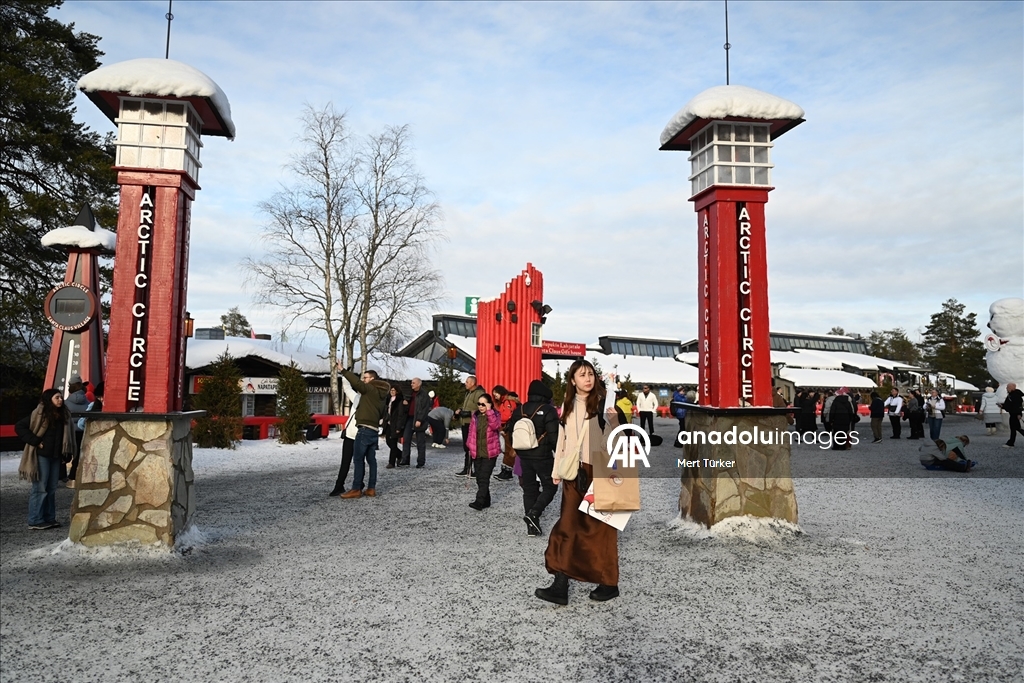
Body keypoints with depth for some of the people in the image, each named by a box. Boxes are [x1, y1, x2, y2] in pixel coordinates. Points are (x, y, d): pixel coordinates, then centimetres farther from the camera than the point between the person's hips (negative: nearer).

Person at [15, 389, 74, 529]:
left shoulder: (63, 415, 9)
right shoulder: (39, 414, -8)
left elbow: (66, 436, 15)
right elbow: (19, 427, -10)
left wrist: (66, 454, 7)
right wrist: (36, 442, -14)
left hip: (56, 457, 6)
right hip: (41, 456, -6)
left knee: (51, 489, 11)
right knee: (40, 489, -3)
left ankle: (49, 518, 18)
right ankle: (35, 521, 4)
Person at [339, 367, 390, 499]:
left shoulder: (371, 389, -8)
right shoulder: (381, 393, 18)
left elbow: (357, 383, -21)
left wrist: (343, 371, -15)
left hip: (365, 429, -9)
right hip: (374, 430, 9)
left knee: (359, 459, -5)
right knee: (371, 459, 9)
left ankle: (356, 489, -4)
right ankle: (371, 488, 10)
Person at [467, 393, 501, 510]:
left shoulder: (495, 415, -4)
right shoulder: (475, 416, 7)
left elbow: (495, 425, -25)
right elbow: (471, 432, 13)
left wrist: (489, 411, -24)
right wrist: (471, 447, 9)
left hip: (490, 453, -5)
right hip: (476, 453, 5)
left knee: (484, 478, -11)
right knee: (479, 478, 10)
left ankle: (479, 502, -12)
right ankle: (486, 501, 21)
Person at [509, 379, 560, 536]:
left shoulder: (518, 410, 6)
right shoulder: (548, 410, -12)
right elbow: (554, 436, -16)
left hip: (524, 457, 5)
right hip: (543, 457, -5)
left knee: (529, 489, 12)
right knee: (550, 487, 8)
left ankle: (532, 526, 12)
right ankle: (533, 513, -12)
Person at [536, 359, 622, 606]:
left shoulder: (603, 402, -6)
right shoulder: (568, 405, 12)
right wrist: (557, 468, 14)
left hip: (598, 470, -5)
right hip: (573, 472, 5)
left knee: (600, 527, 5)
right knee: (567, 526, 2)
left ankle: (609, 583, 19)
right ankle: (560, 586, 5)